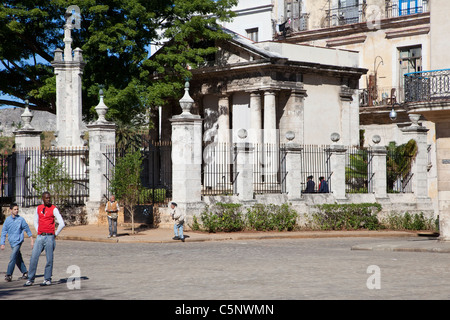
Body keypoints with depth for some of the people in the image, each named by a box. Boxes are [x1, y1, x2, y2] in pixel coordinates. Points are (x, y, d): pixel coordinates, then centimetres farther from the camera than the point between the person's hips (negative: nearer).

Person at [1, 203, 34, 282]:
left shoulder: (21, 219, -4)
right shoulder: (7, 220, 4)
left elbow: (27, 230, 5)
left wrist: (32, 240, 7)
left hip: (18, 241, -4)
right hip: (12, 242, 4)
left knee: (12, 258, -14)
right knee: (18, 259, 10)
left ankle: (9, 275, -15)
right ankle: (25, 273, 22)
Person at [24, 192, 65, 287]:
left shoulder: (54, 209, -3)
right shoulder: (38, 208, 11)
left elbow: (62, 224, -7)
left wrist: (55, 234, 0)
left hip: (49, 237, -4)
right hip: (40, 236, 4)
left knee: (49, 259, 0)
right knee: (34, 257, -2)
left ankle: (47, 279, 9)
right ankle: (30, 280, 4)